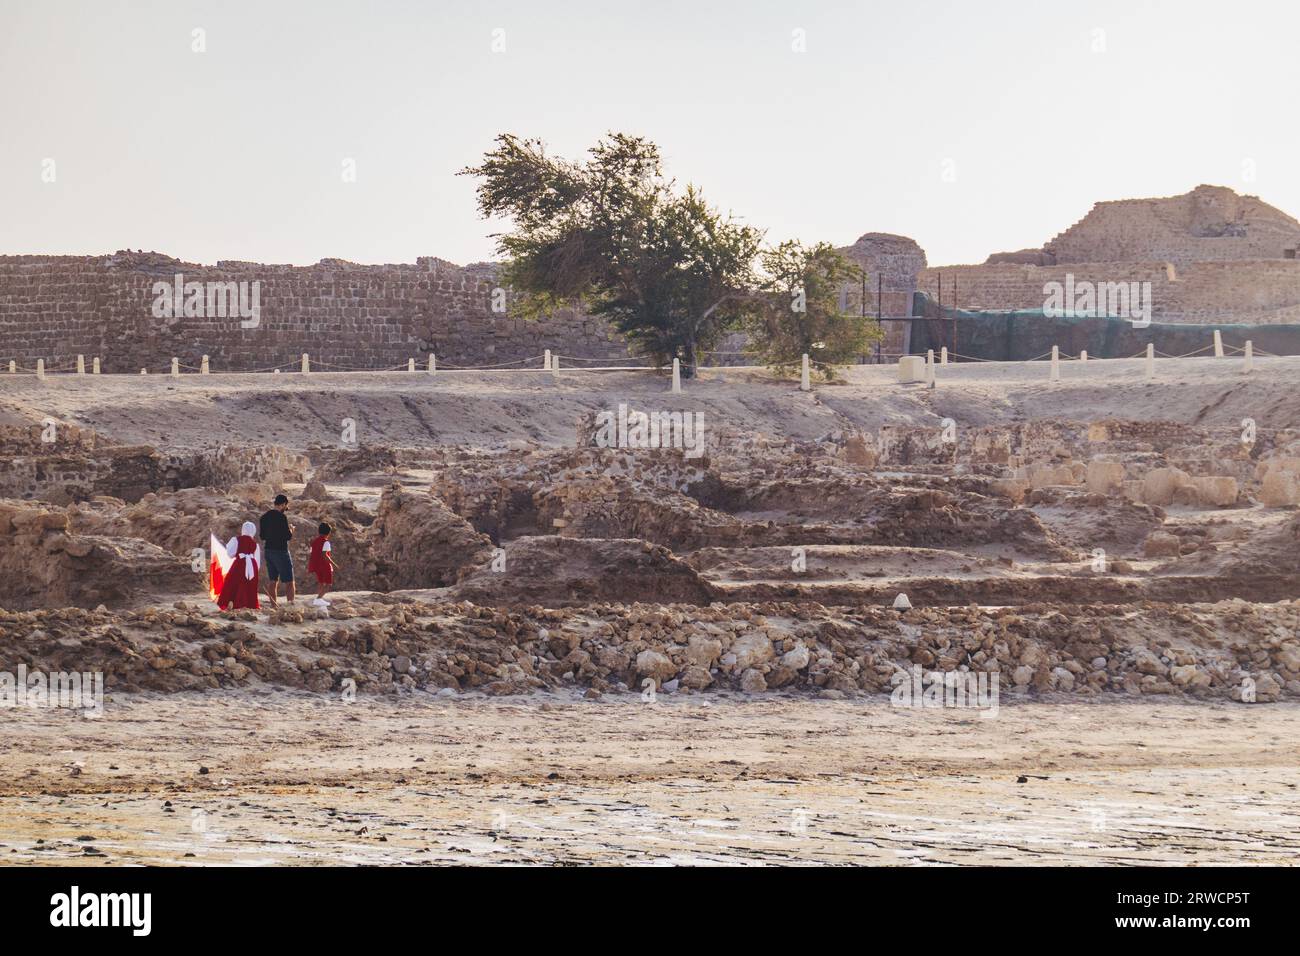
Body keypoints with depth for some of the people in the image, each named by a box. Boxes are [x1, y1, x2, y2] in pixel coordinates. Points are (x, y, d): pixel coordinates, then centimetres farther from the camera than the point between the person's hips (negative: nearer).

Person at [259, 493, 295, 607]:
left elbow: (262, 536, 14)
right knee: (288, 581, -3)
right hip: (280, 551, -7)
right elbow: (288, 536, -15)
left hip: (268, 550, 7)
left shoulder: (264, 517, 9)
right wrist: (291, 530, 5)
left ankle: (274, 605, 10)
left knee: (273, 580, 11)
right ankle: (291, 604, -9)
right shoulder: (281, 517, -15)